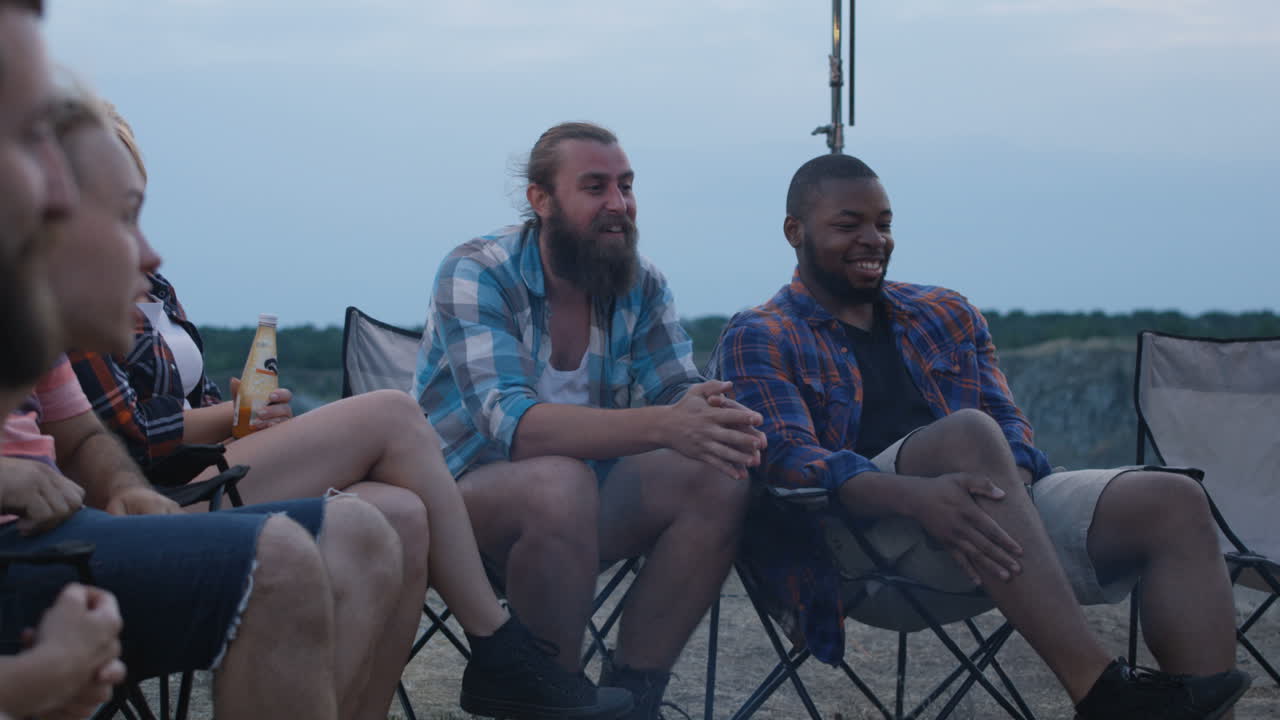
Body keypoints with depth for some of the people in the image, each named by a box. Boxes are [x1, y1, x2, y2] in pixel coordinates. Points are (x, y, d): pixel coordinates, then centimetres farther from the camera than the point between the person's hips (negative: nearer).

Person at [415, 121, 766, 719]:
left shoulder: (641, 285, 2)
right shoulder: (476, 274, -16)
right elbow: (512, 424, -30)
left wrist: (708, 412, -33)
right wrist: (663, 426, -44)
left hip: (583, 489, 6)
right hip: (460, 492, -5)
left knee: (717, 480, -18)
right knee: (561, 482, -36)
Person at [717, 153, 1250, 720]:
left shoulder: (945, 315, 23)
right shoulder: (759, 339, 8)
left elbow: (1009, 427, 13)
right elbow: (788, 456, -9)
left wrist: (1004, 489, -13)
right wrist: (915, 496, -28)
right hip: (863, 534, -5)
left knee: (1174, 502, -18)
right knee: (967, 433, -35)